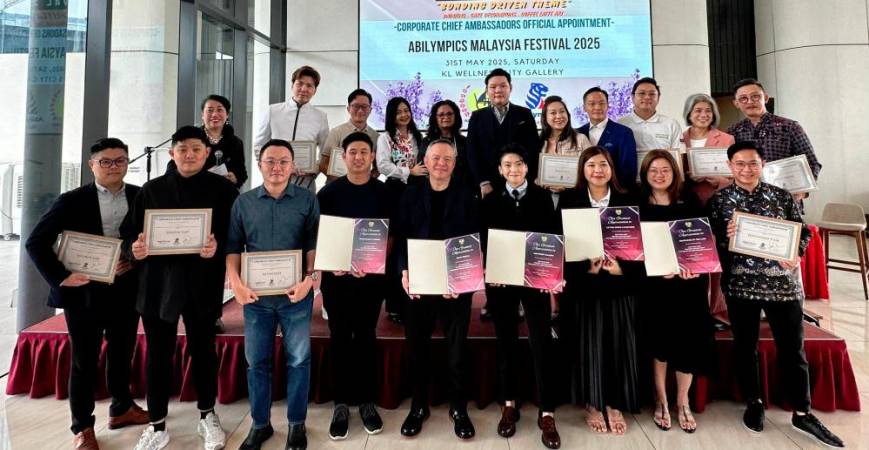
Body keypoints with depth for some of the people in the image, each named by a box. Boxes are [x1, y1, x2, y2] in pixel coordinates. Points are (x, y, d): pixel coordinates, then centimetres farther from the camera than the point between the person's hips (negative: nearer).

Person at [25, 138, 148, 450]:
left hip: (126, 292, 3)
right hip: (84, 292, -2)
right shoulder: (72, 200, -6)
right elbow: (36, 242, -5)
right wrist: (60, 277, -13)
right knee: (84, 362, 10)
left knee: (122, 355, 17)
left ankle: (121, 409, 37)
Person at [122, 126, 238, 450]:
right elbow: (129, 231, 8)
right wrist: (134, 248, -12)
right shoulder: (152, 189, 9)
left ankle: (207, 415, 30)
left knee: (203, 350, 10)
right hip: (158, 283, 2)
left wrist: (218, 247, -22)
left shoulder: (223, 189, 1)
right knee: (157, 354, 9)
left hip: (202, 284, -2)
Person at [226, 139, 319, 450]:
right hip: (256, 295, 2)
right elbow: (233, 246, 5)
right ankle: (259, 423, 29)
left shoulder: (307, 200, 1)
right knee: (257, 361, 12)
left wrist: (309, 279, -15)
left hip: (296, 294, -2)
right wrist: (236, 282, -7)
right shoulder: (243, 202, 7)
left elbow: (315, 245, -3)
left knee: (298, 360, 7)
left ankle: (296, 424, 25)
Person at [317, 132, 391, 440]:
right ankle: (341, 403, 19)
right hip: (336, 275, 0)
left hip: (371, 276, 0)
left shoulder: (383, 193, 3)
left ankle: (367, 401, 21)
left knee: (366, 337, 8)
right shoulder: (329, 192, 2)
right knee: (340, 338, 7)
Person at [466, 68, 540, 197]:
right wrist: (483, 183, -9)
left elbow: (534, 149, 3)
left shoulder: (524, 115, 8)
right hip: (488, 187, 0)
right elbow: (473, 152, 2)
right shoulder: (477, 117, 9)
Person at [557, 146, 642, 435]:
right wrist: (587, 267, -16)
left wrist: (622, 267, -13)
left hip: (620, 284, 2)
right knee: (588, 344, 0)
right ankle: (592, 405, 16)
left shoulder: (627, 201, 8)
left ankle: (615, 405, 17)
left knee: (619, 345, 1)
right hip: (582, 284, -1)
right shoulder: (569, 200, 3)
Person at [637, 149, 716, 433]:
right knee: (659, 339, 4)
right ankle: (661, 401, 21)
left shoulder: (690, 201, 6)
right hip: (655, 282, -2)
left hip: (690, 281, 2)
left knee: (688, 339, 4)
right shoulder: (638, 205, 0)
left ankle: (683, 402, 22)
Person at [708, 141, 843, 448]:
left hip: (783, 283, 1)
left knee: (792, 349, 8)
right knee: (745, 347, 11)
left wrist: (795, 254, -12)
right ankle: (753, 403, 30)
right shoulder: (718, 200, -1)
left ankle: (802, 413, 25)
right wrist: (726, 238, -21)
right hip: (740, 284, -1)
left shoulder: (782, 197, 4)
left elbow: (803, 231, 6)